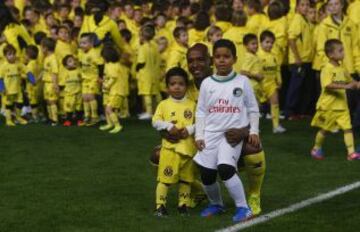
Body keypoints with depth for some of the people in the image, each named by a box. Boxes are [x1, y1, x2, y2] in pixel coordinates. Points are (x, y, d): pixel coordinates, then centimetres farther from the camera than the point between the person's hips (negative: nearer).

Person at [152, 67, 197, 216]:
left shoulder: (192, 105, 5)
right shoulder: (163, 104, 2)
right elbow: (155, 121, -3)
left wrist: (189, 129, -14)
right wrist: (168, 126, -17)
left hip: (188, 147, 2)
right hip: (169, 147, -2)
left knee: (186, 178, 10)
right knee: (165, 178, -4)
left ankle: (183, 204, 22)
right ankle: (160, 205, 3)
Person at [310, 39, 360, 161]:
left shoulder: (342, 68, 7)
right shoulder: (327, 69, -16)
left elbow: (349, 80, 22)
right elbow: (328, 85, -29)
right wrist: (345, 86, -35)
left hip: (341, 105, 6)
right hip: (328, 105, -6)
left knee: (347, 128, -3)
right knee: (324, 129, 8)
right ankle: (316, 149, 27)